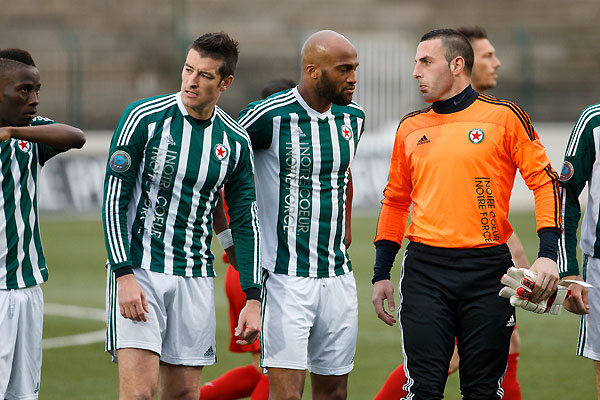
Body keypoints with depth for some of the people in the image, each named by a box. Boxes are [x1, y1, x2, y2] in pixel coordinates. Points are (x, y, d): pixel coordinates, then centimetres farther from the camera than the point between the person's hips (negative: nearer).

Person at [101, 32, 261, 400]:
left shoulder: (236, 141, 4)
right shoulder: (145, 118, -7)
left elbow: (246, 222, 10)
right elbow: (114, 200, -7)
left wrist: (253, 299, 4)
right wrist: (124, 275, -15)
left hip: (195, 279, 4)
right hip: (138, 271, -4)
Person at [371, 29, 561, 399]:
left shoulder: (504, 116, 0)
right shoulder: (411, 127, 11)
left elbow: (545, 181, 0)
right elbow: (395, 201, 20)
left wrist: (548, 255, -11)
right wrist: (381, 274, 16)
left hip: (488, 270, -2)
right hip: (425, 271, 2)